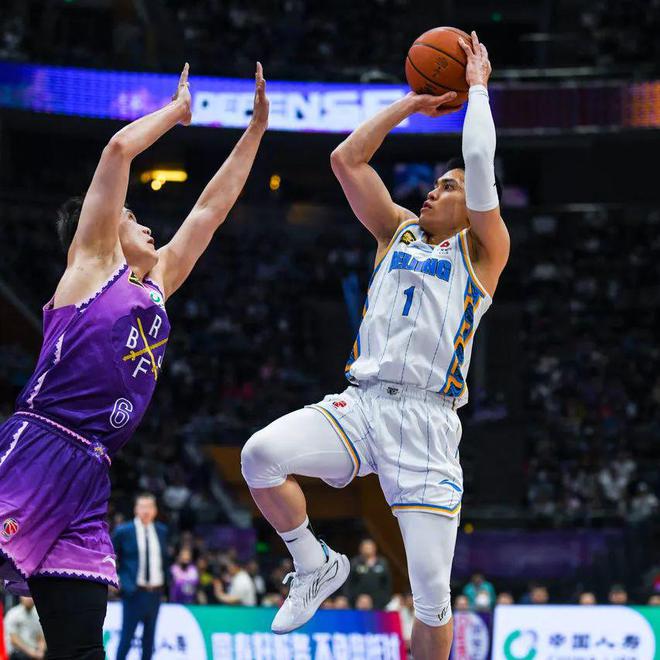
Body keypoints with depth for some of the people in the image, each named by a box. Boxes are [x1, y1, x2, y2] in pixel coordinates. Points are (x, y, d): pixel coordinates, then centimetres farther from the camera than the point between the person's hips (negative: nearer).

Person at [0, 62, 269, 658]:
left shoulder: (157, 285, 26)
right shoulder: (93, 260, 8)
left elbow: (212, 208, 31)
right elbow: (119, 148, 0)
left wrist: (256, 128, 32)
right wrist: (177, 111, 14)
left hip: (88, 478, 8)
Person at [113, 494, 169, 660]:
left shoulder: (161, 531, 10)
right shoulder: (124, 531, -4)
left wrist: (165, 582, 10)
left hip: (155, 591, 5)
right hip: (134, 592, -5)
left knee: (149, 638, 8)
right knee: (127, 636, -6)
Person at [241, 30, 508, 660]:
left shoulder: (481, 250, 9)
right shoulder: (398, 231, 21)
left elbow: (480, 164, -6)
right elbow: (346, 159, 15)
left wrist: (478, 88, 8)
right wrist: (412, 102, 18)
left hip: (426, 422, -3)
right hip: (360, 404, 3)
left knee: (432, 600, -7)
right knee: (260, 455, -26)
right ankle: (316, 565, -1)